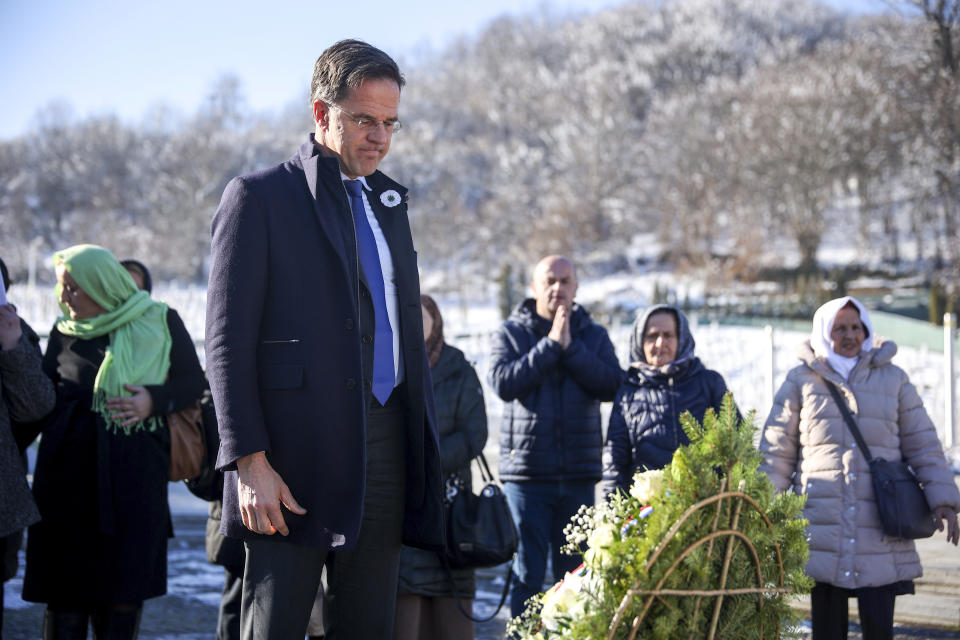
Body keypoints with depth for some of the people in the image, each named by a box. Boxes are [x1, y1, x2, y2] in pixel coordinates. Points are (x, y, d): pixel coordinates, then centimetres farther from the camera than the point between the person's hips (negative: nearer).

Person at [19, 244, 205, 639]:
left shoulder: (160, 322, 3)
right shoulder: (63, 332, 9)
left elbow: (193, 382, 5)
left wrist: (155, 400, -11)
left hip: (135, 475, -1)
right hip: (69, 471, 1)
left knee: (125, 588, -1)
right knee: (67, 586, 0)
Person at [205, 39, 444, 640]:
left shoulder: (387, 201, 19)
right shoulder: (259, 196, -1)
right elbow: (229, 342, -7)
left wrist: (426, 448, 14)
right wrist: (249, 462, -15)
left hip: (386, 451, 6)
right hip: (294, 461, -6)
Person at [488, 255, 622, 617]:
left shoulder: (594, 336, 11)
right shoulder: (511, 334, 5)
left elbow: (611, 385, -5)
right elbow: (503, 382, -13)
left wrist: (571, 348, -13)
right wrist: (550, 346, -15)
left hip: (579, 473, 2)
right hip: (527, 471, -2)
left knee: (574, 572, 6)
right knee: (527, 573, -2)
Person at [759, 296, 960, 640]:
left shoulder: (892, 379, 12)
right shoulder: (801, 380, 8)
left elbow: (922, 445, 13)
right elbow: (777, 450, 9)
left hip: (880, 531, 0)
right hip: (822, 528, 0)